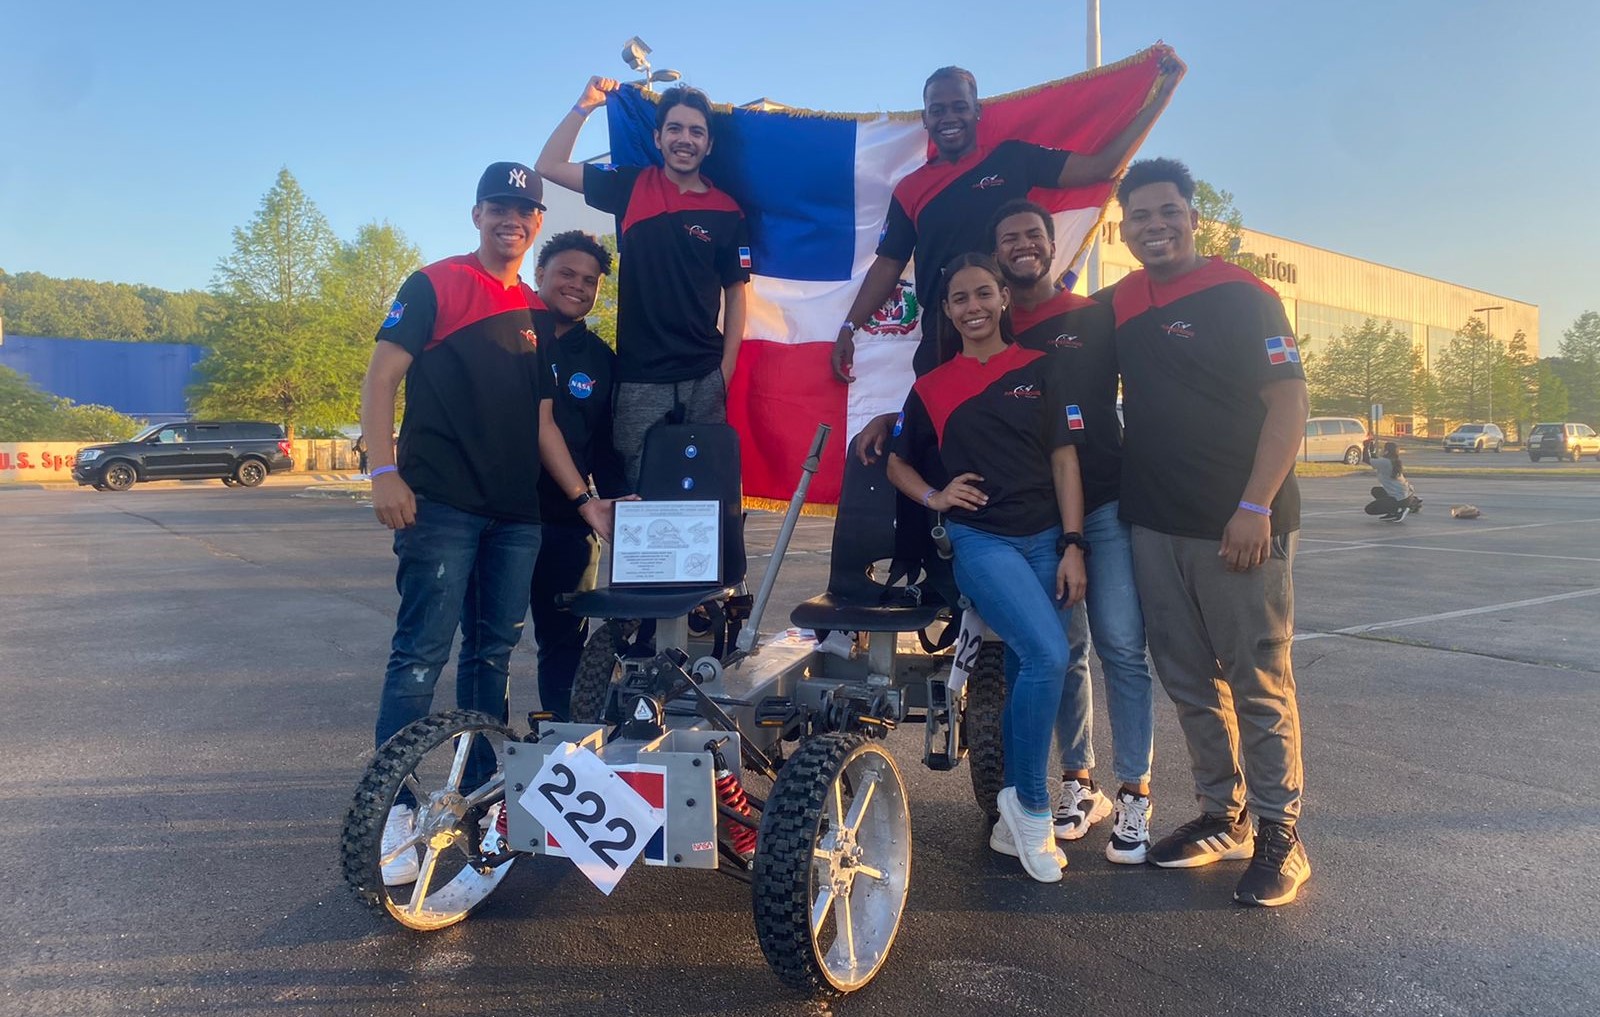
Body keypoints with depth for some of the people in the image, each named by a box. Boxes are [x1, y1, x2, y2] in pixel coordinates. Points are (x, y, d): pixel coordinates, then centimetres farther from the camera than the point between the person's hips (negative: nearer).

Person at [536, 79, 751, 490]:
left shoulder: (727, 212, 5)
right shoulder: (631, 187, 8)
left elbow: (735, 296, 7)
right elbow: (548, 166, 12)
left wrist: (725, 373, -1)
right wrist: (585, 106, 6)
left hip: (704, 380, 0)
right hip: (639, 379, 0)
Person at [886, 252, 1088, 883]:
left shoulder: (1041, 370, 9)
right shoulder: (932, 387, 9)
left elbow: (1064, 460, 4)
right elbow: (897, 464, 18)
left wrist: (1073, 546, -4)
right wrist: (934, 496, -2)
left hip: (1046, 540, 2)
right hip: (981, 541, -2)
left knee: (1025, 676, 5)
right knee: (1047, 657, -23)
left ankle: (1012, 825, 19)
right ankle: (1031, 807, -4)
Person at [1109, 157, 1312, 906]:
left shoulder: (1241, 297, -5)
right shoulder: (1116, 307, 11)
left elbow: (1288, 402, -11)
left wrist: (1255, 507, -19)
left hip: (1238, 524, -5)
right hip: (1153, 526, 6)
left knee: (1259, 684, 0)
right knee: (1190, 683, 12)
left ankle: (1279, 835, 11)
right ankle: (1224, 816, 25)